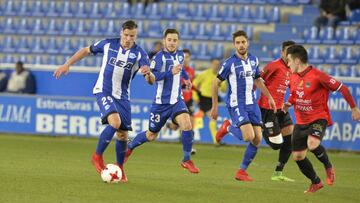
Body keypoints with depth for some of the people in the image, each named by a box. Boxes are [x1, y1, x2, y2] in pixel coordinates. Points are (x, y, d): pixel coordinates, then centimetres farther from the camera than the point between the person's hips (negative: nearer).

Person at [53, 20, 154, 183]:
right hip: (103, 91, -3)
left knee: (123, 134, 5)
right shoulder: (108, 44, -6)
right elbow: (86, 50, 10)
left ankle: (120, 168, 28)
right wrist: (67, 64, 3)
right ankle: (97, 156, -9)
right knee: (115, 122, -26)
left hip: (122, 96, 3)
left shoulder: (139, 53, -8)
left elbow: (151, 80, -16)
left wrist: (148, 73, -39)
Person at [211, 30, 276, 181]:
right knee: (249, 136, -21)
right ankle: (228, 128, 10)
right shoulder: (229, 63, -11)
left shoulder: (254, 60, 7)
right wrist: (214, 106, -4)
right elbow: (216, 83, -4)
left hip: (252, 103, 6)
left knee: (257, 139, 0)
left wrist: (269, 97, 17)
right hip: (236, 104, -6)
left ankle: (242, 171, 14)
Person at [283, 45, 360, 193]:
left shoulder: (317, 76, -18)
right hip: (301, 121, 7)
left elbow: (342, 88, -12)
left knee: (312, 144, -34)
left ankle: (328, 167, -4)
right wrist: (287, 104, 5)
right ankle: (316, 182, 27)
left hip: (318, 118, -7)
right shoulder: (293, 77, 4)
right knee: (297, 156, 4)